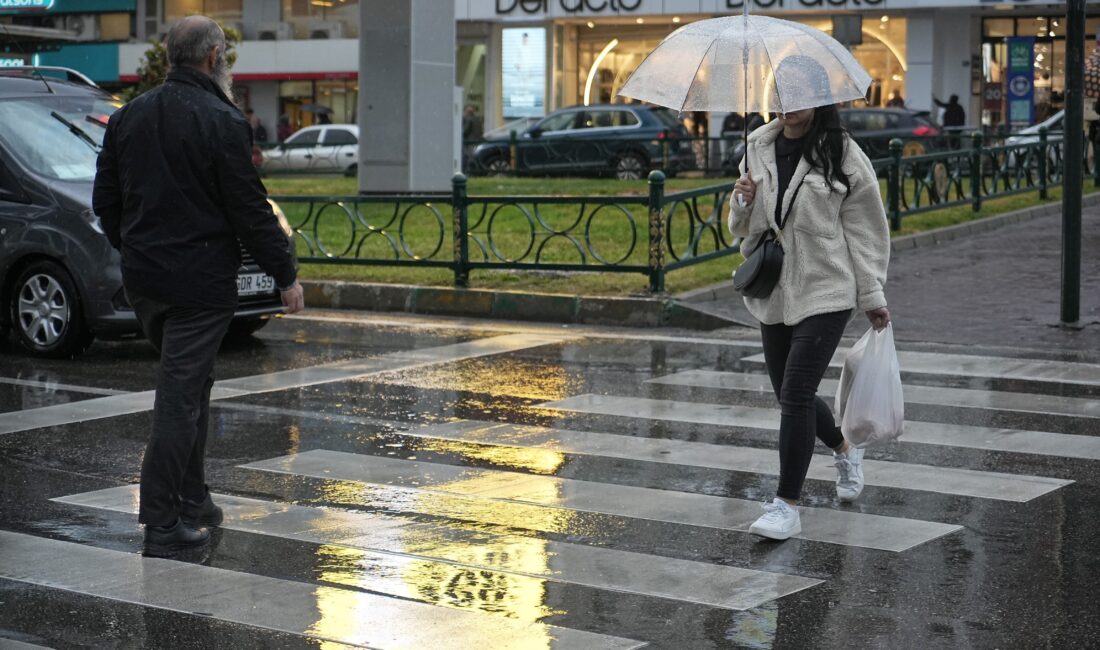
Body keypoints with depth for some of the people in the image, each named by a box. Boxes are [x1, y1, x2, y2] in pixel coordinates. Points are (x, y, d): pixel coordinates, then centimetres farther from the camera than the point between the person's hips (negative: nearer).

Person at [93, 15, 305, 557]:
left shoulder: (127, 117, 8)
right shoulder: (221, 122, -13)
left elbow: (105, 202, 14)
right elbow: (250, 210, -13)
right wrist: (285, 275, -5)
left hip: (143, 281, 7)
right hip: (198, 283, -7)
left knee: (188, 385, 20)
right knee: (181, 395, -4)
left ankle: (191, 501, 25)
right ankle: (162, 524, -3)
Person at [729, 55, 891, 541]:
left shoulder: (843, 156, -5)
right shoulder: (758, 147, 7)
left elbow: (863, 230, 0)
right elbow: (741, 228, 14)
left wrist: (872, 296, -1)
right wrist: (743, 201, -9)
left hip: (826, 290, -6)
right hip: (774, 292, 6)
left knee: (796, 392, -14)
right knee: (790, 394, 14)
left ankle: (786, 505, -9)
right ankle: (845, 451, 44)